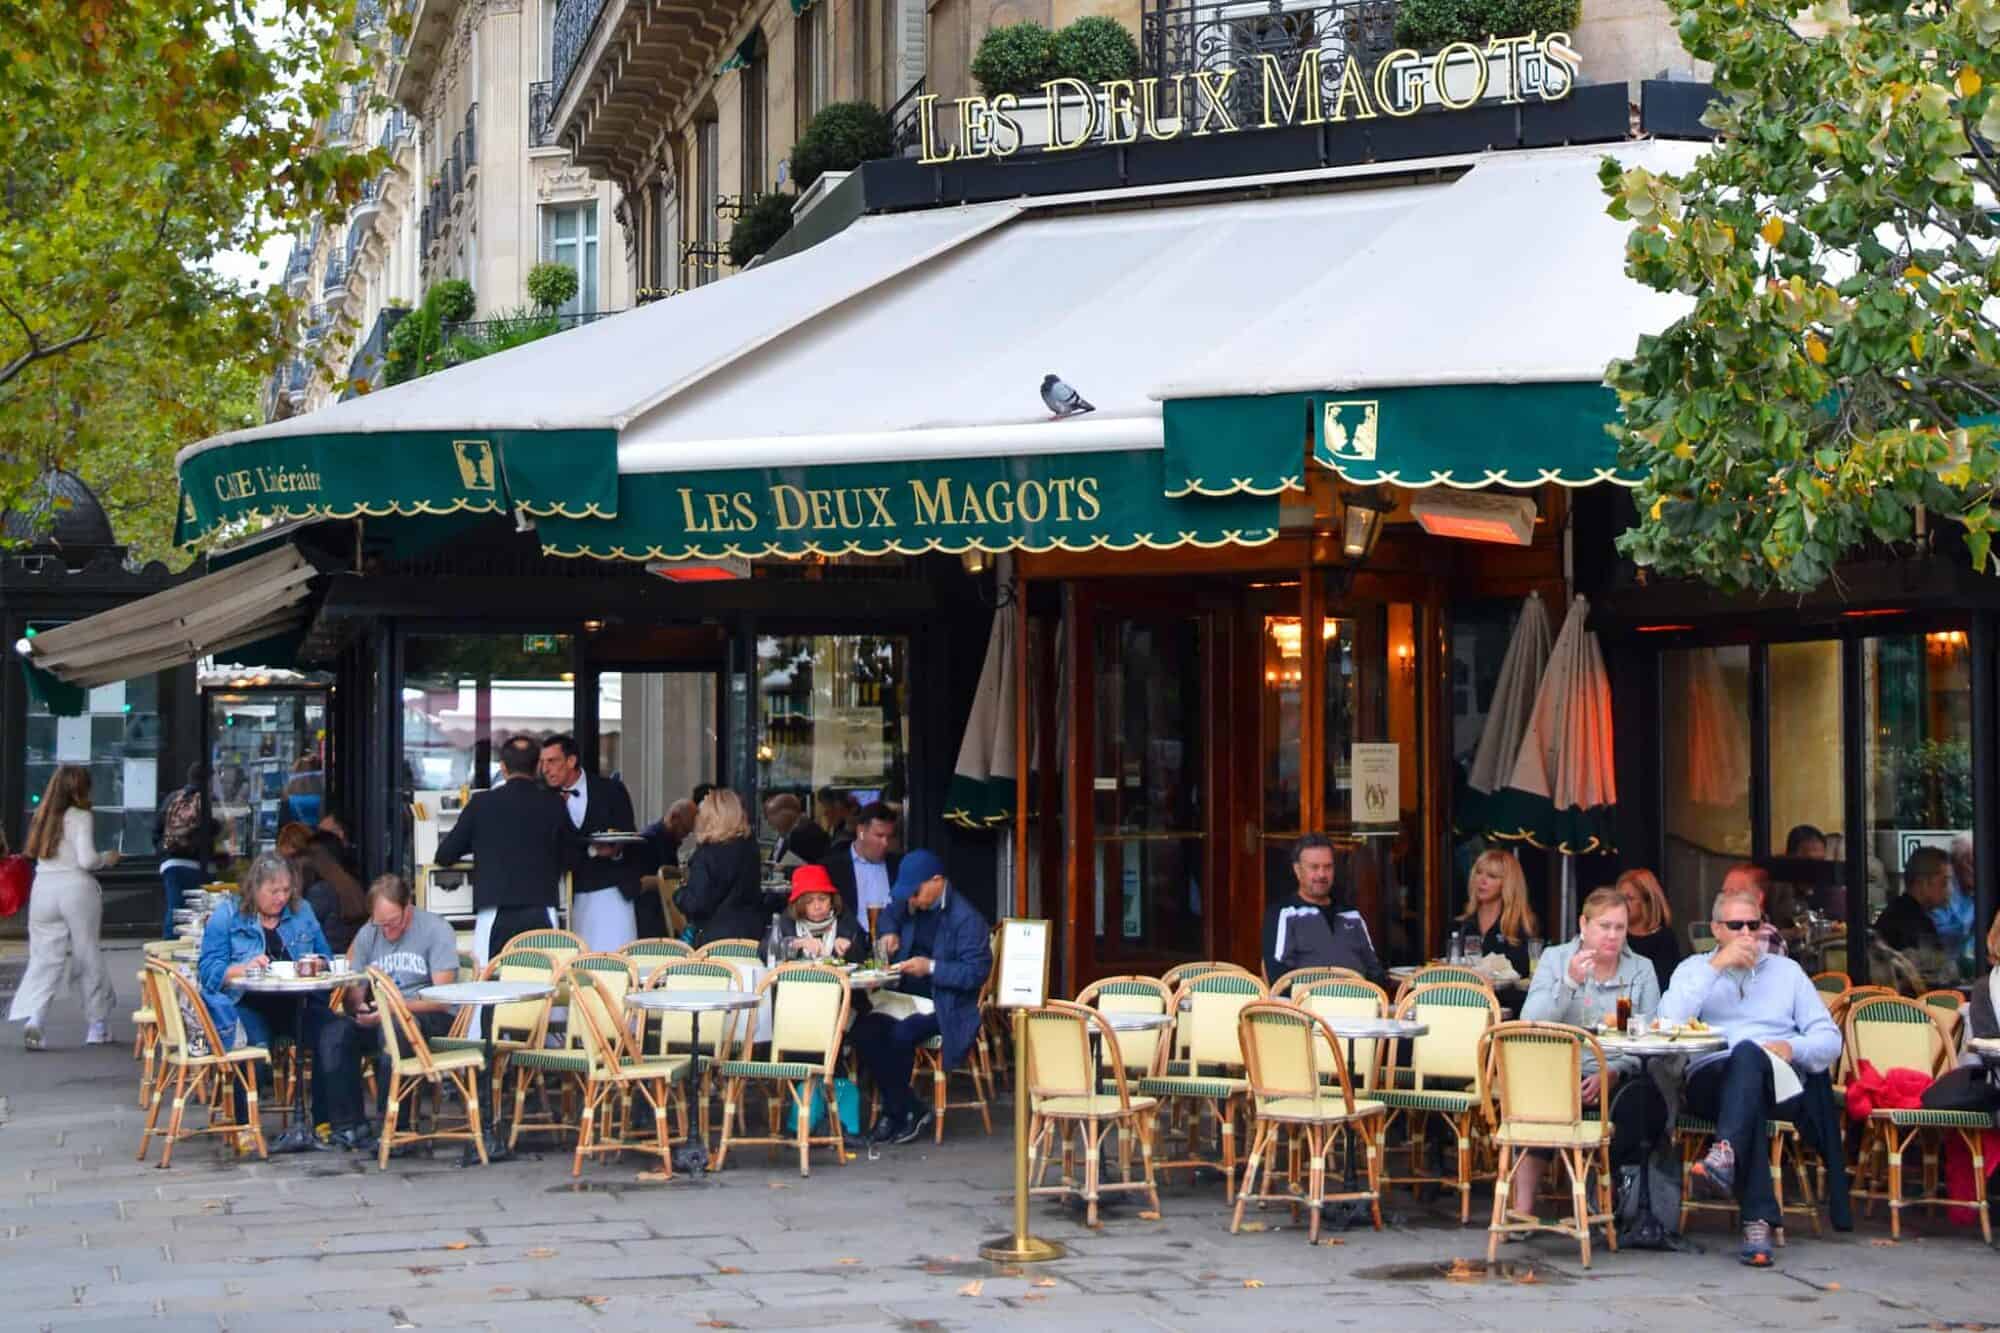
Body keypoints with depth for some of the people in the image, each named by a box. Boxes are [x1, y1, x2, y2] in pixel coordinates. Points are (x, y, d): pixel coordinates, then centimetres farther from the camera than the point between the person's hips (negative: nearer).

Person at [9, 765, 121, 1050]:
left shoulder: (42, 816, 10)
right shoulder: (80, 817, -8)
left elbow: (34, 853, 11)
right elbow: (86, 859, -16)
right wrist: (107, 859, 4)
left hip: (43, 889, 4)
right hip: (76, 888, -4)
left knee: (44, 956, 3)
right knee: (88, 954, 9)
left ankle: (32, 1017, -19)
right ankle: (98, 1024, 19)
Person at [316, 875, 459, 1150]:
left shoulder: (435, 930, -7)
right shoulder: (367, 934, 9)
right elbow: (354, 994, 11)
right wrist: (358, 1007, -15)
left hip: (432, 1020, -5)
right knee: (334, 1031, -23)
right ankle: (349, 1125, -20)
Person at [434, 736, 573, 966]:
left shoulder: (482, 802, 3)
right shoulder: (553, 804, 5)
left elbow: (445, 856, 9)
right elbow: (568, 858, 15)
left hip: (495, 915, -1)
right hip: (542, 914, 1)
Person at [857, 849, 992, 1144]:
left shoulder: (966, 918, -14)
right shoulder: (909, 904, 8)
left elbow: (977, 972, -17)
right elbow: (889, 914, 33)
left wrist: (931, 967, -24)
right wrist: (889, 932, 10)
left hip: (944, 1005, -7)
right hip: (905, 995, 7)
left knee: (901, 1034, -33)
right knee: (865, 1029, -22)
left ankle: (895, 1112, -10)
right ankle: (910, 1109, -13)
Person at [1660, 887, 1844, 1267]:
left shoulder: (1787, 971, 23)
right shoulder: (1694, 968, 20)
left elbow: (1829, 1039, 16)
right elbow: (1669, 1023, -1)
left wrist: (1792, 1047, -6)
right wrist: (1716, 967, -4)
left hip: (1777, 1084, 0)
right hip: (1711, 1080, 0)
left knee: (1748, 1053, -36)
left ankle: (1726, 1155, -57)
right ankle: (1759, 1219, -48)